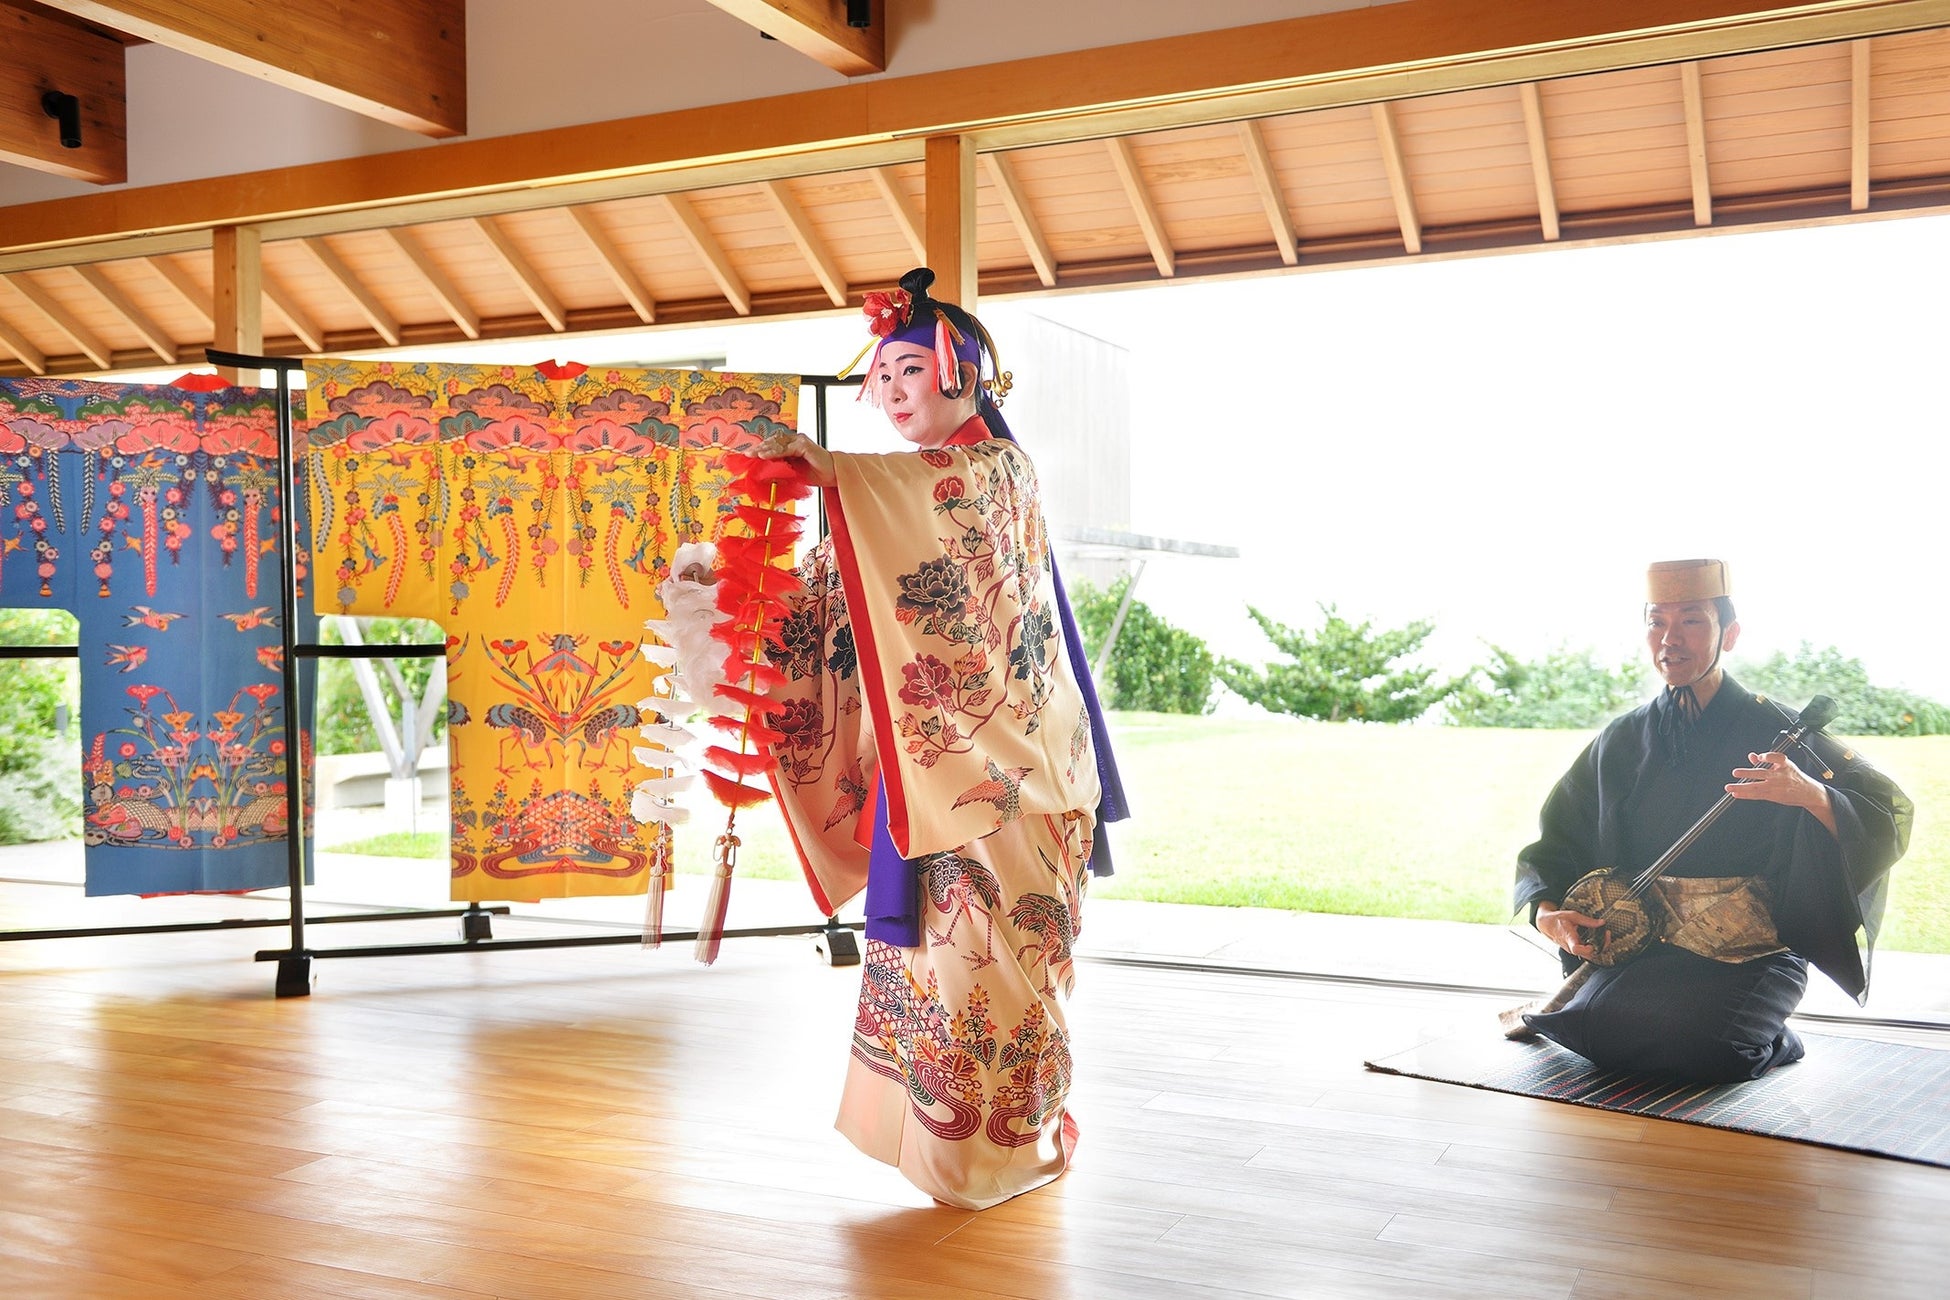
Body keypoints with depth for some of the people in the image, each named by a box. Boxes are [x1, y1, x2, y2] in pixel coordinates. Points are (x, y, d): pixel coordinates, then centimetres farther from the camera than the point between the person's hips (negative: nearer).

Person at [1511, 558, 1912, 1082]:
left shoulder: (1776, 732, -2)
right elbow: (1555, 840, 13)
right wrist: (1547, 911, -8)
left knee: (1704, 1046, -30)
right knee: (1599, 1030, -26)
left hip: (1753, 954, -2)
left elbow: (1890, 813, -10)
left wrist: (1810, 794, -31)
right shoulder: (1621, 741, 9)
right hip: (1643, 945, 2)